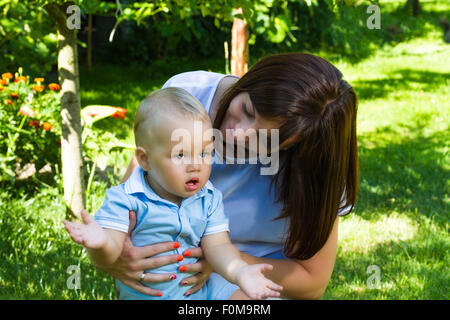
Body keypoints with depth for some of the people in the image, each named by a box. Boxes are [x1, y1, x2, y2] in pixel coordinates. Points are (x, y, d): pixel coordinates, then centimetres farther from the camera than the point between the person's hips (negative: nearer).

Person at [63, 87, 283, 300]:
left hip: (197, 294, 3)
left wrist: (239, 271, -25)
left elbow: (217, 246, -4)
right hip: (139, 295, -2)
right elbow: (112, 252, -16)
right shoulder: (125, 200, -10)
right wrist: (102, 244, -41)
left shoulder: (210, 200, 2)